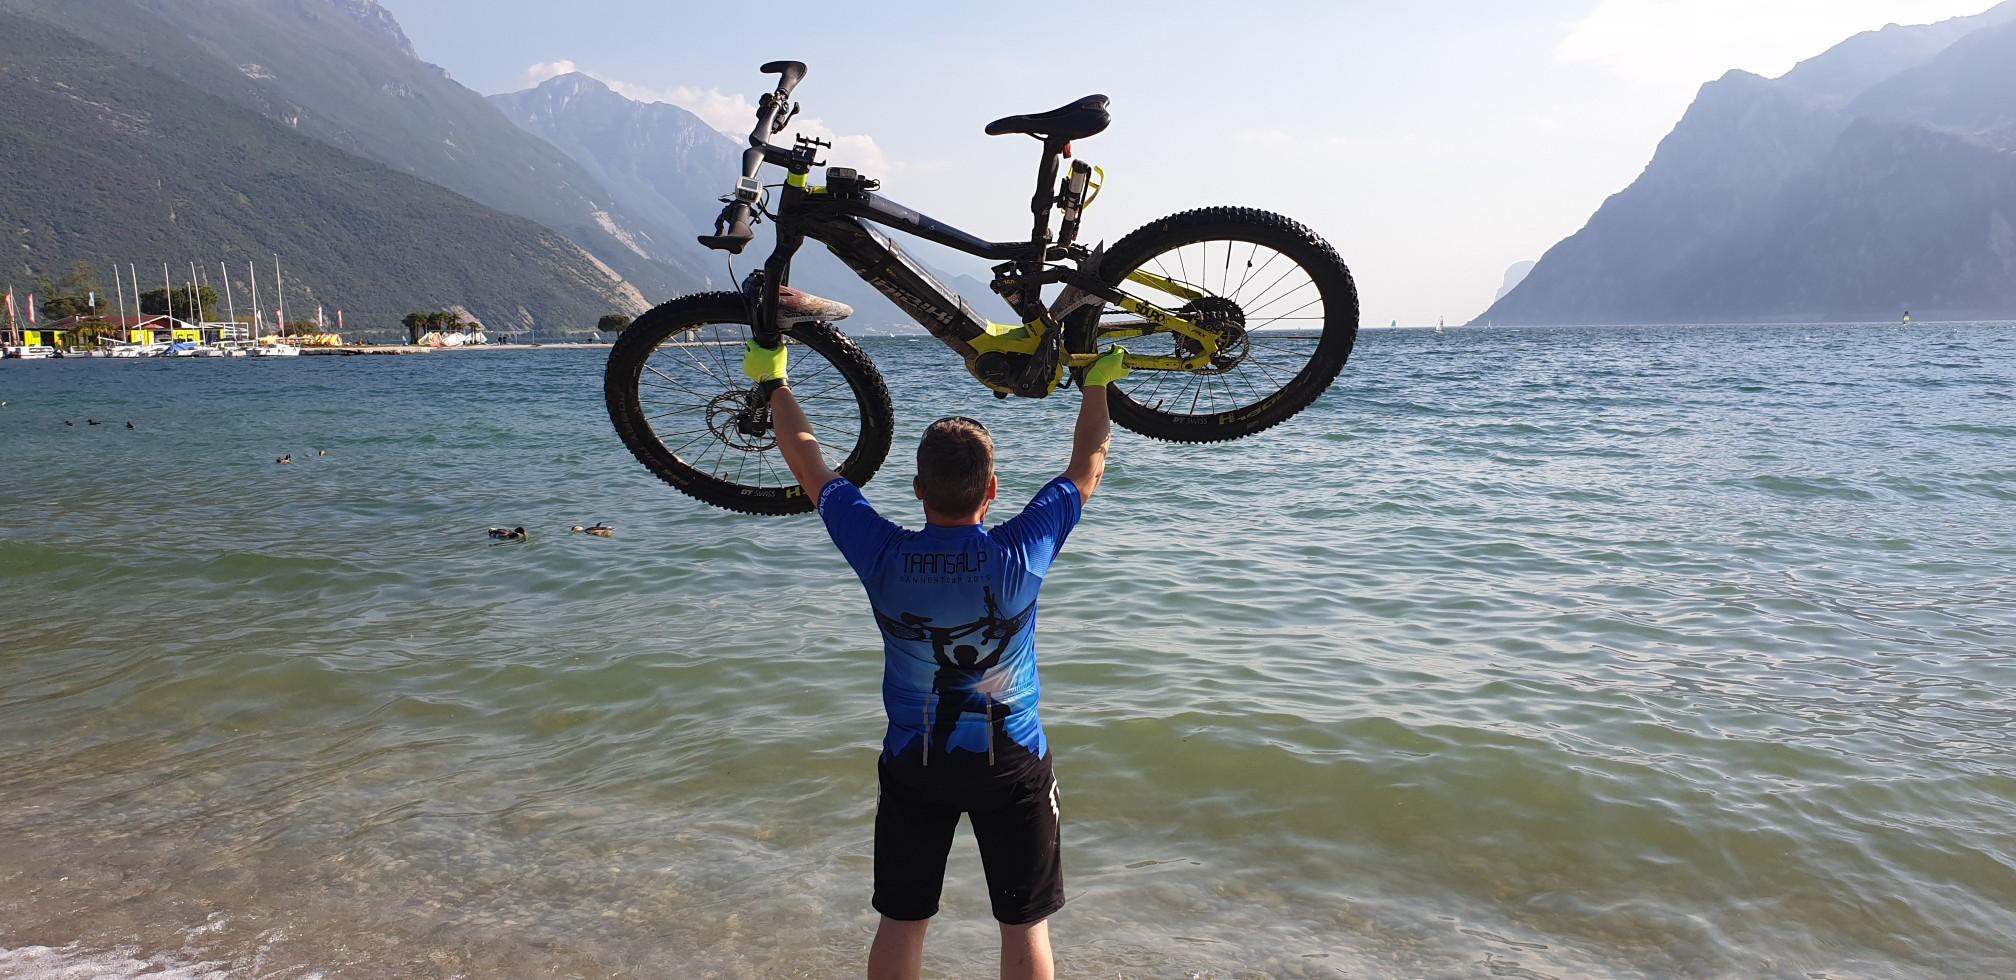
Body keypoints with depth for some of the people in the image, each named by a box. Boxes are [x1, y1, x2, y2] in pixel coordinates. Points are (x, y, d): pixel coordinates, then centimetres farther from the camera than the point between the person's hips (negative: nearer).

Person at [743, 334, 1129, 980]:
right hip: (1012, 764, -1)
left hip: (913, 764, 1)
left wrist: (772, 381, 10)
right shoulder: (1021, 555, -20)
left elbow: (809, 466, -4)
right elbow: (1088, 466, -4)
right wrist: (1098, 381, 10)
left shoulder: (884, 556, -17)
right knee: (1025, 925, 13)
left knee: (901, 921, 17)